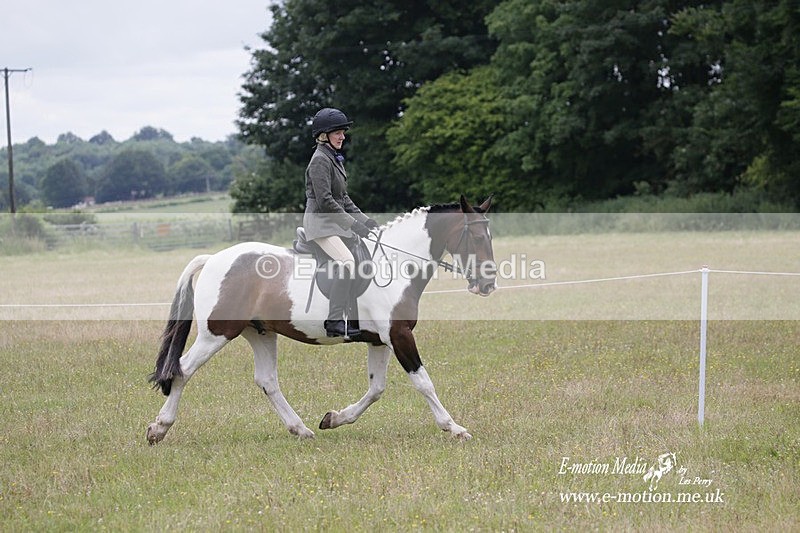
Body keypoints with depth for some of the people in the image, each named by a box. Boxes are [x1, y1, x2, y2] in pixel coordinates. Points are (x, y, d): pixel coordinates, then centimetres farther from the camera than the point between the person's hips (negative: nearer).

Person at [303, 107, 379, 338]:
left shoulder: (335, 159, 19)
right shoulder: (320, 160, -12)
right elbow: (325, 200, -19)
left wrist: (364, 220, 10)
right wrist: (353, 224, -20)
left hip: (336, 222, 11)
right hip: (320, 223, -11)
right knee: (347, 261, -29)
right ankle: (335, 321, -33)